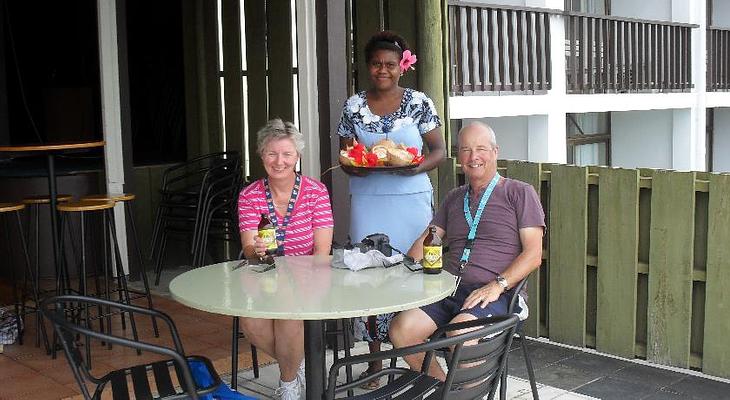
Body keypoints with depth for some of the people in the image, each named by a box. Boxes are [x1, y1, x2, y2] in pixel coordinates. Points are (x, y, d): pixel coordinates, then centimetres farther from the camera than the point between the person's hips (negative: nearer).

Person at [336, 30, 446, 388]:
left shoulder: (419, 103, 2)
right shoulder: (354, 106, 6)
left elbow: (439, 150, 4)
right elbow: (344, 155, 11)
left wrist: (418, 166, -16)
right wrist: (352, 166, -11)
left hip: (411, 200, -1)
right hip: (367, 202, 1)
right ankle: (375, 362, 11)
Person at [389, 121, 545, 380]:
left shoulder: (520, 193, 7)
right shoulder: (454, 198, 25)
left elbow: (533, 254, -2)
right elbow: (424, 243, 22)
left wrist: (497, 284, -17)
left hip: (495, 295, -5)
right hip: (447, 291, 5)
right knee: (400, 329, -21)